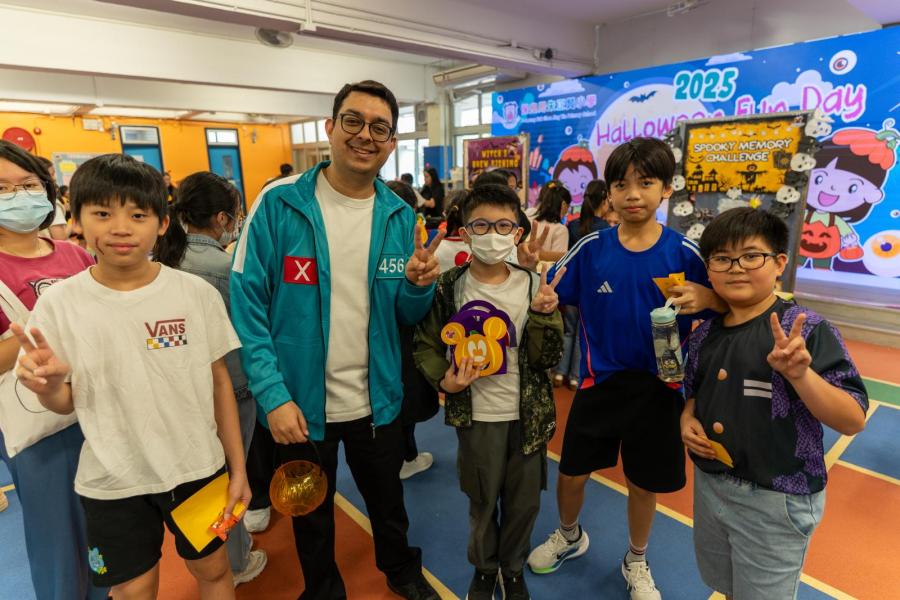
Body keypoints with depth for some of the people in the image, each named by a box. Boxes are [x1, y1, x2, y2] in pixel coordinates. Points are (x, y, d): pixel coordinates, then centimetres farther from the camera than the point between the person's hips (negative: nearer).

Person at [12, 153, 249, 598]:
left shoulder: (197, 293, -11)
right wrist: (47, 384, -24)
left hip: (199, 469, 0)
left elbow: (219, 381, -3)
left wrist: (237, 467, 1)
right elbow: (63, 403, 0)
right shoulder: (58, 303, -9)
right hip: (113, 482, 0)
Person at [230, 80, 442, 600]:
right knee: (311, 513, 23)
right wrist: (273, 395, -20)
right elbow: (248, 304, -13)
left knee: (388, 501, 26)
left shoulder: (400, 216, -3)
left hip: (377, 400, 3)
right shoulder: (280, 203, -13)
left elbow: (408, 317, 2)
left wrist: (419, 286, -20)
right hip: (301, 402, -2)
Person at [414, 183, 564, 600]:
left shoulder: (533, 286, -6)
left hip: (529, 415, 1)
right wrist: (443, 380, -16)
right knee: (482, 501, 18)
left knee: (525, 501, 18)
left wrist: (543, 314, -23)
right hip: (477, 416, -1)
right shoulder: (448, 287, -9)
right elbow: (426, 344, 1)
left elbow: (548, 359, -8)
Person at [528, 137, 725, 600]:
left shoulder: (684, 252, -9)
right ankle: (569, 536, 49)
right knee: (572, 473, 14)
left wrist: (705, 297, -23)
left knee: (643, 484, 17)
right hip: (598, 383, 1)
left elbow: (729, 299, -1)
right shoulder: (590, 248, -8)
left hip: (657, 388, 0)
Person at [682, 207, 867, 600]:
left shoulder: (807, 330, -17)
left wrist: (799, 374, -33)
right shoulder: (704, 334, 0)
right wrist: (688, 419, -6)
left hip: (775, 501, -5)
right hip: (708, 486, 5)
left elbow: (853, 420, -18)